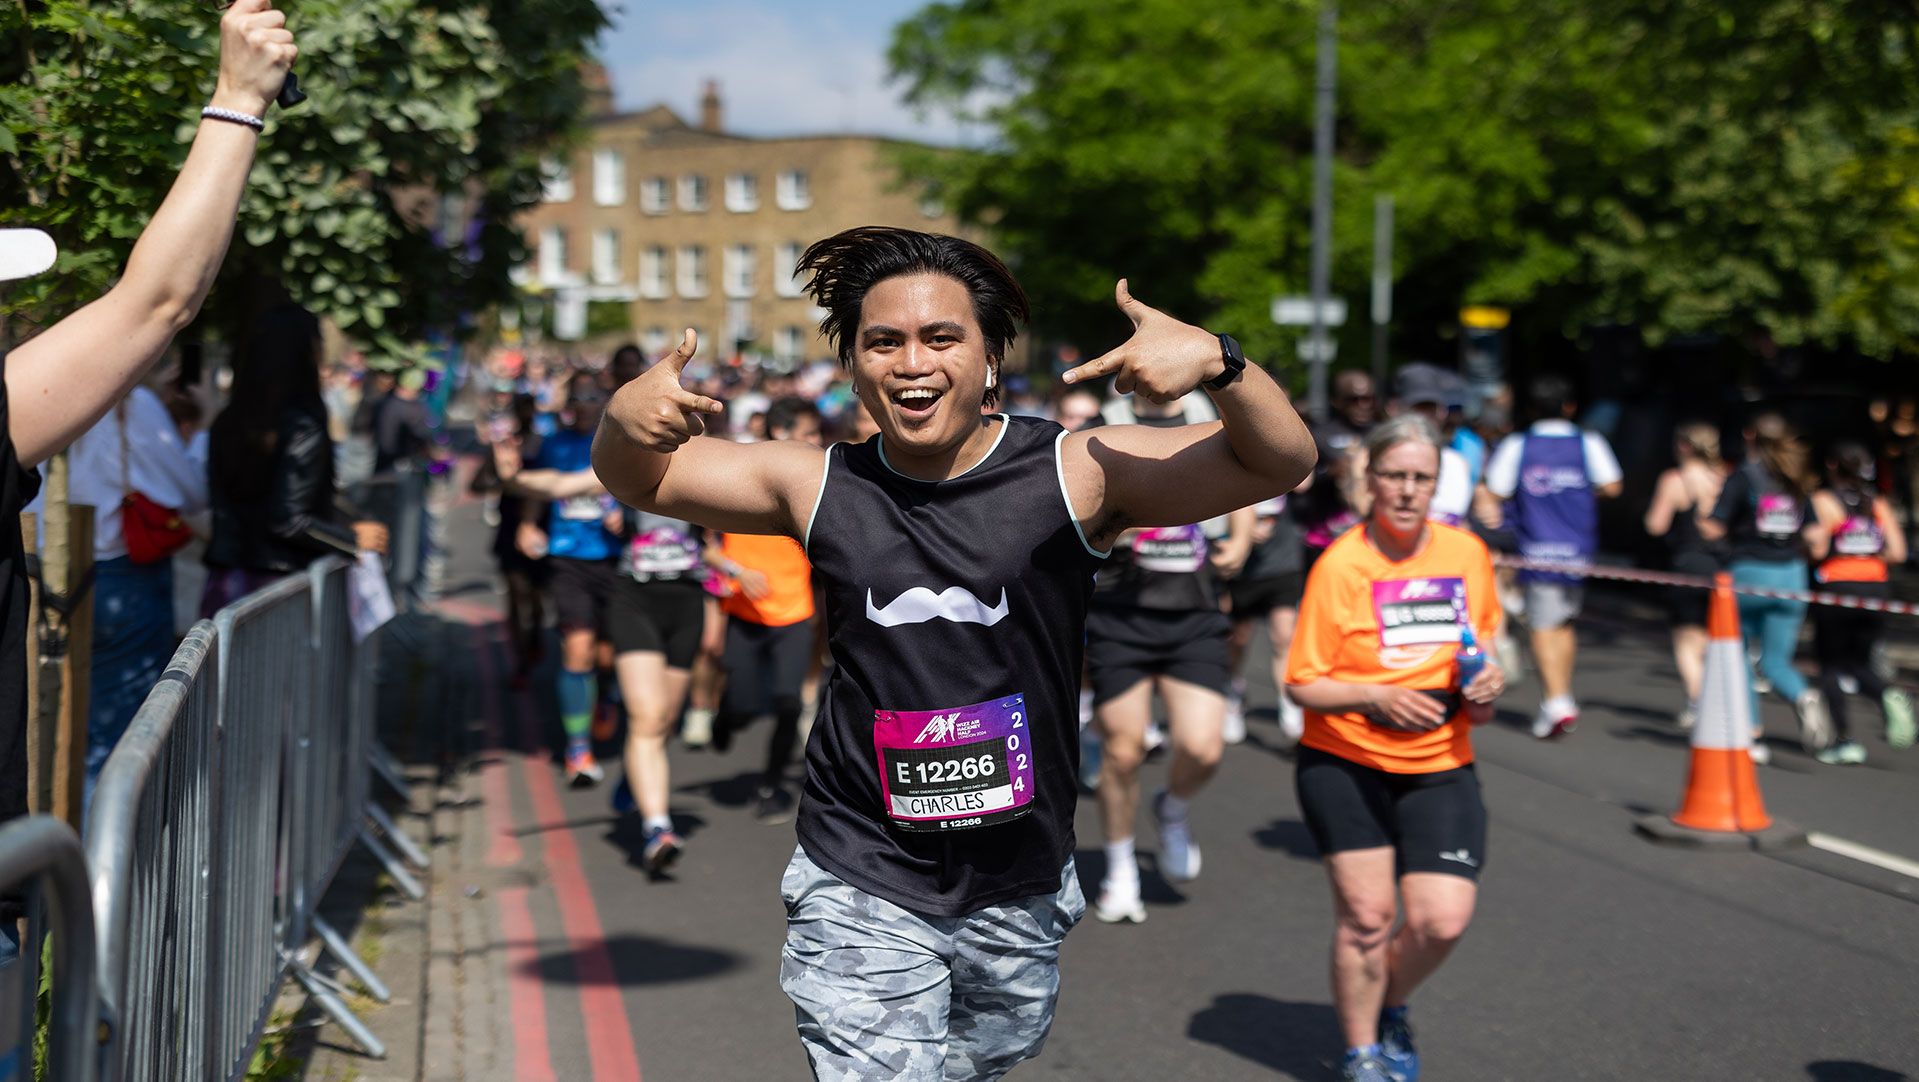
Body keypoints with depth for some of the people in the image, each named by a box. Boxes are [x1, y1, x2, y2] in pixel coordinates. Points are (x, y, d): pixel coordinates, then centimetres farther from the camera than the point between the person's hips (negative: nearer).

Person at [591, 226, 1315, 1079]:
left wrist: (1216, 364, -33)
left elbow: (1278, 464, -13)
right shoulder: (819, 489, -2)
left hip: (1018, 889, 1)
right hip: (860, 889, -1)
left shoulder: (1077, 473, -9)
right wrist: (627, 420, -15)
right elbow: (640, 482, 9)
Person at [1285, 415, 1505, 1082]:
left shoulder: (1468, 553, 1)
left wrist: (1486, 682, -2)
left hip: (1440, 768, 3)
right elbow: (1302, 684, -9)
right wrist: (1377, 699, -24)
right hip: (1344, 764, -3)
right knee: (1366, 914, -1)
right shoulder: (1340, 565, -11)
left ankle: (1388, 1010, 25)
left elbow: (1485, 638, 19)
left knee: (1443, 920, -7)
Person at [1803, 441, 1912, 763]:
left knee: (1831, 664, 7)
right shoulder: (1879, 504, 9)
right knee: (1859, 661, 17)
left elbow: (1817, 549, -13)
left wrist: (1808, 540, 8)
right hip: (1876, 589, 4)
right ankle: (1889, 697, -15)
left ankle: (1844, 739, -2)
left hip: (1837, 587, -4)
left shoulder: (1824, 501, -4)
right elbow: (1897, 551, 2)